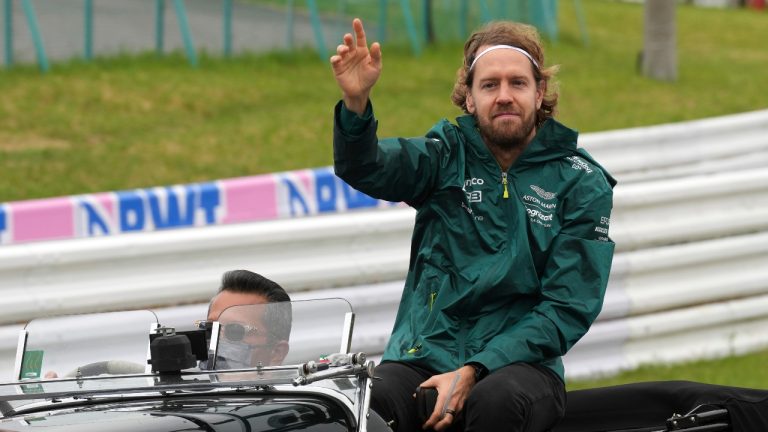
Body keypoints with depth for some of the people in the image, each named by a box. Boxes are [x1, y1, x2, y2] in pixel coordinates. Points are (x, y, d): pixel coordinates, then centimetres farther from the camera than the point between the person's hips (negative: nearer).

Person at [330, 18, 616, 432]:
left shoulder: (581, 183, 4)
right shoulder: (448, 153, 10)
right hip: (422, 354, 1)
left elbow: (568, 308, -3)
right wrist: (355, 104, -32)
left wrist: (472, 372, -14)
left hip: (519, 360, -1)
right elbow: (365, 168, -9)